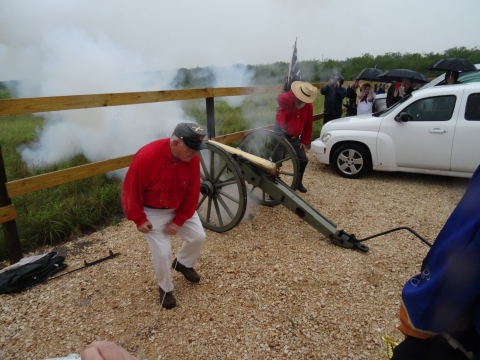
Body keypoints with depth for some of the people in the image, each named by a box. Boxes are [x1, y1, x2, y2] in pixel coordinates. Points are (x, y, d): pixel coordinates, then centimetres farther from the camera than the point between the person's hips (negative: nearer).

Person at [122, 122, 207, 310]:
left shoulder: (192, 159, -19)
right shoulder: (146, 157, -33)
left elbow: (192, 192, -10)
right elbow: (130, 190, -21)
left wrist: (179, 220, -11)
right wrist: (139, 219, -16)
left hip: (180, 208, 5)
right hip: (152, 211, -4)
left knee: (198, 237, 6)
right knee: (162, 252, -6)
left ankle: (183, 263, 37)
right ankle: (165, 288, 23)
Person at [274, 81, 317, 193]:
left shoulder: (309, 106, -4)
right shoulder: (287, 102, -19)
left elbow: (308, 124, 4)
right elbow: (280, 98, -46)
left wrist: (304, 141, 3)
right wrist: (296, 95, -38)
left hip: (294, 137, 5)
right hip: (280, 133, -5)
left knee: (303, 160, 11)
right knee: (276, 161, -6)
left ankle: (298, 183, 33)